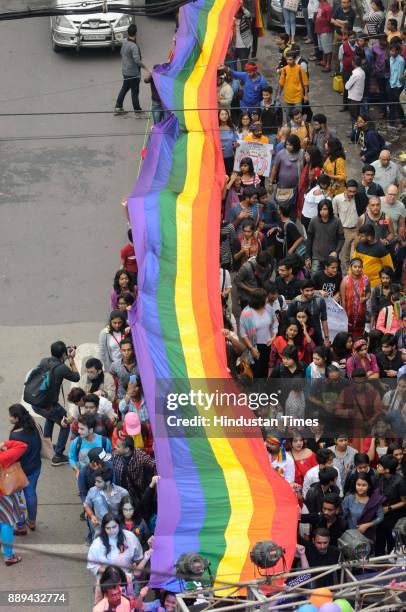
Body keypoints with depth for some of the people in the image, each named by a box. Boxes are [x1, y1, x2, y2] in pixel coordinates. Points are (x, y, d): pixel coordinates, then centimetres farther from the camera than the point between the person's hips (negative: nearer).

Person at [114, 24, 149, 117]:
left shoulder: (124, 41, 0)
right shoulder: (133, 46, -25)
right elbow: (137, 61, -30)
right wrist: (147, 69, -27)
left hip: (125, 71, 8)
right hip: (133, 73, -8)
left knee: (124, 88, 21)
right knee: (135, 92, 0)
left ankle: (118, 107, 28)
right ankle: (137, 111, 6)